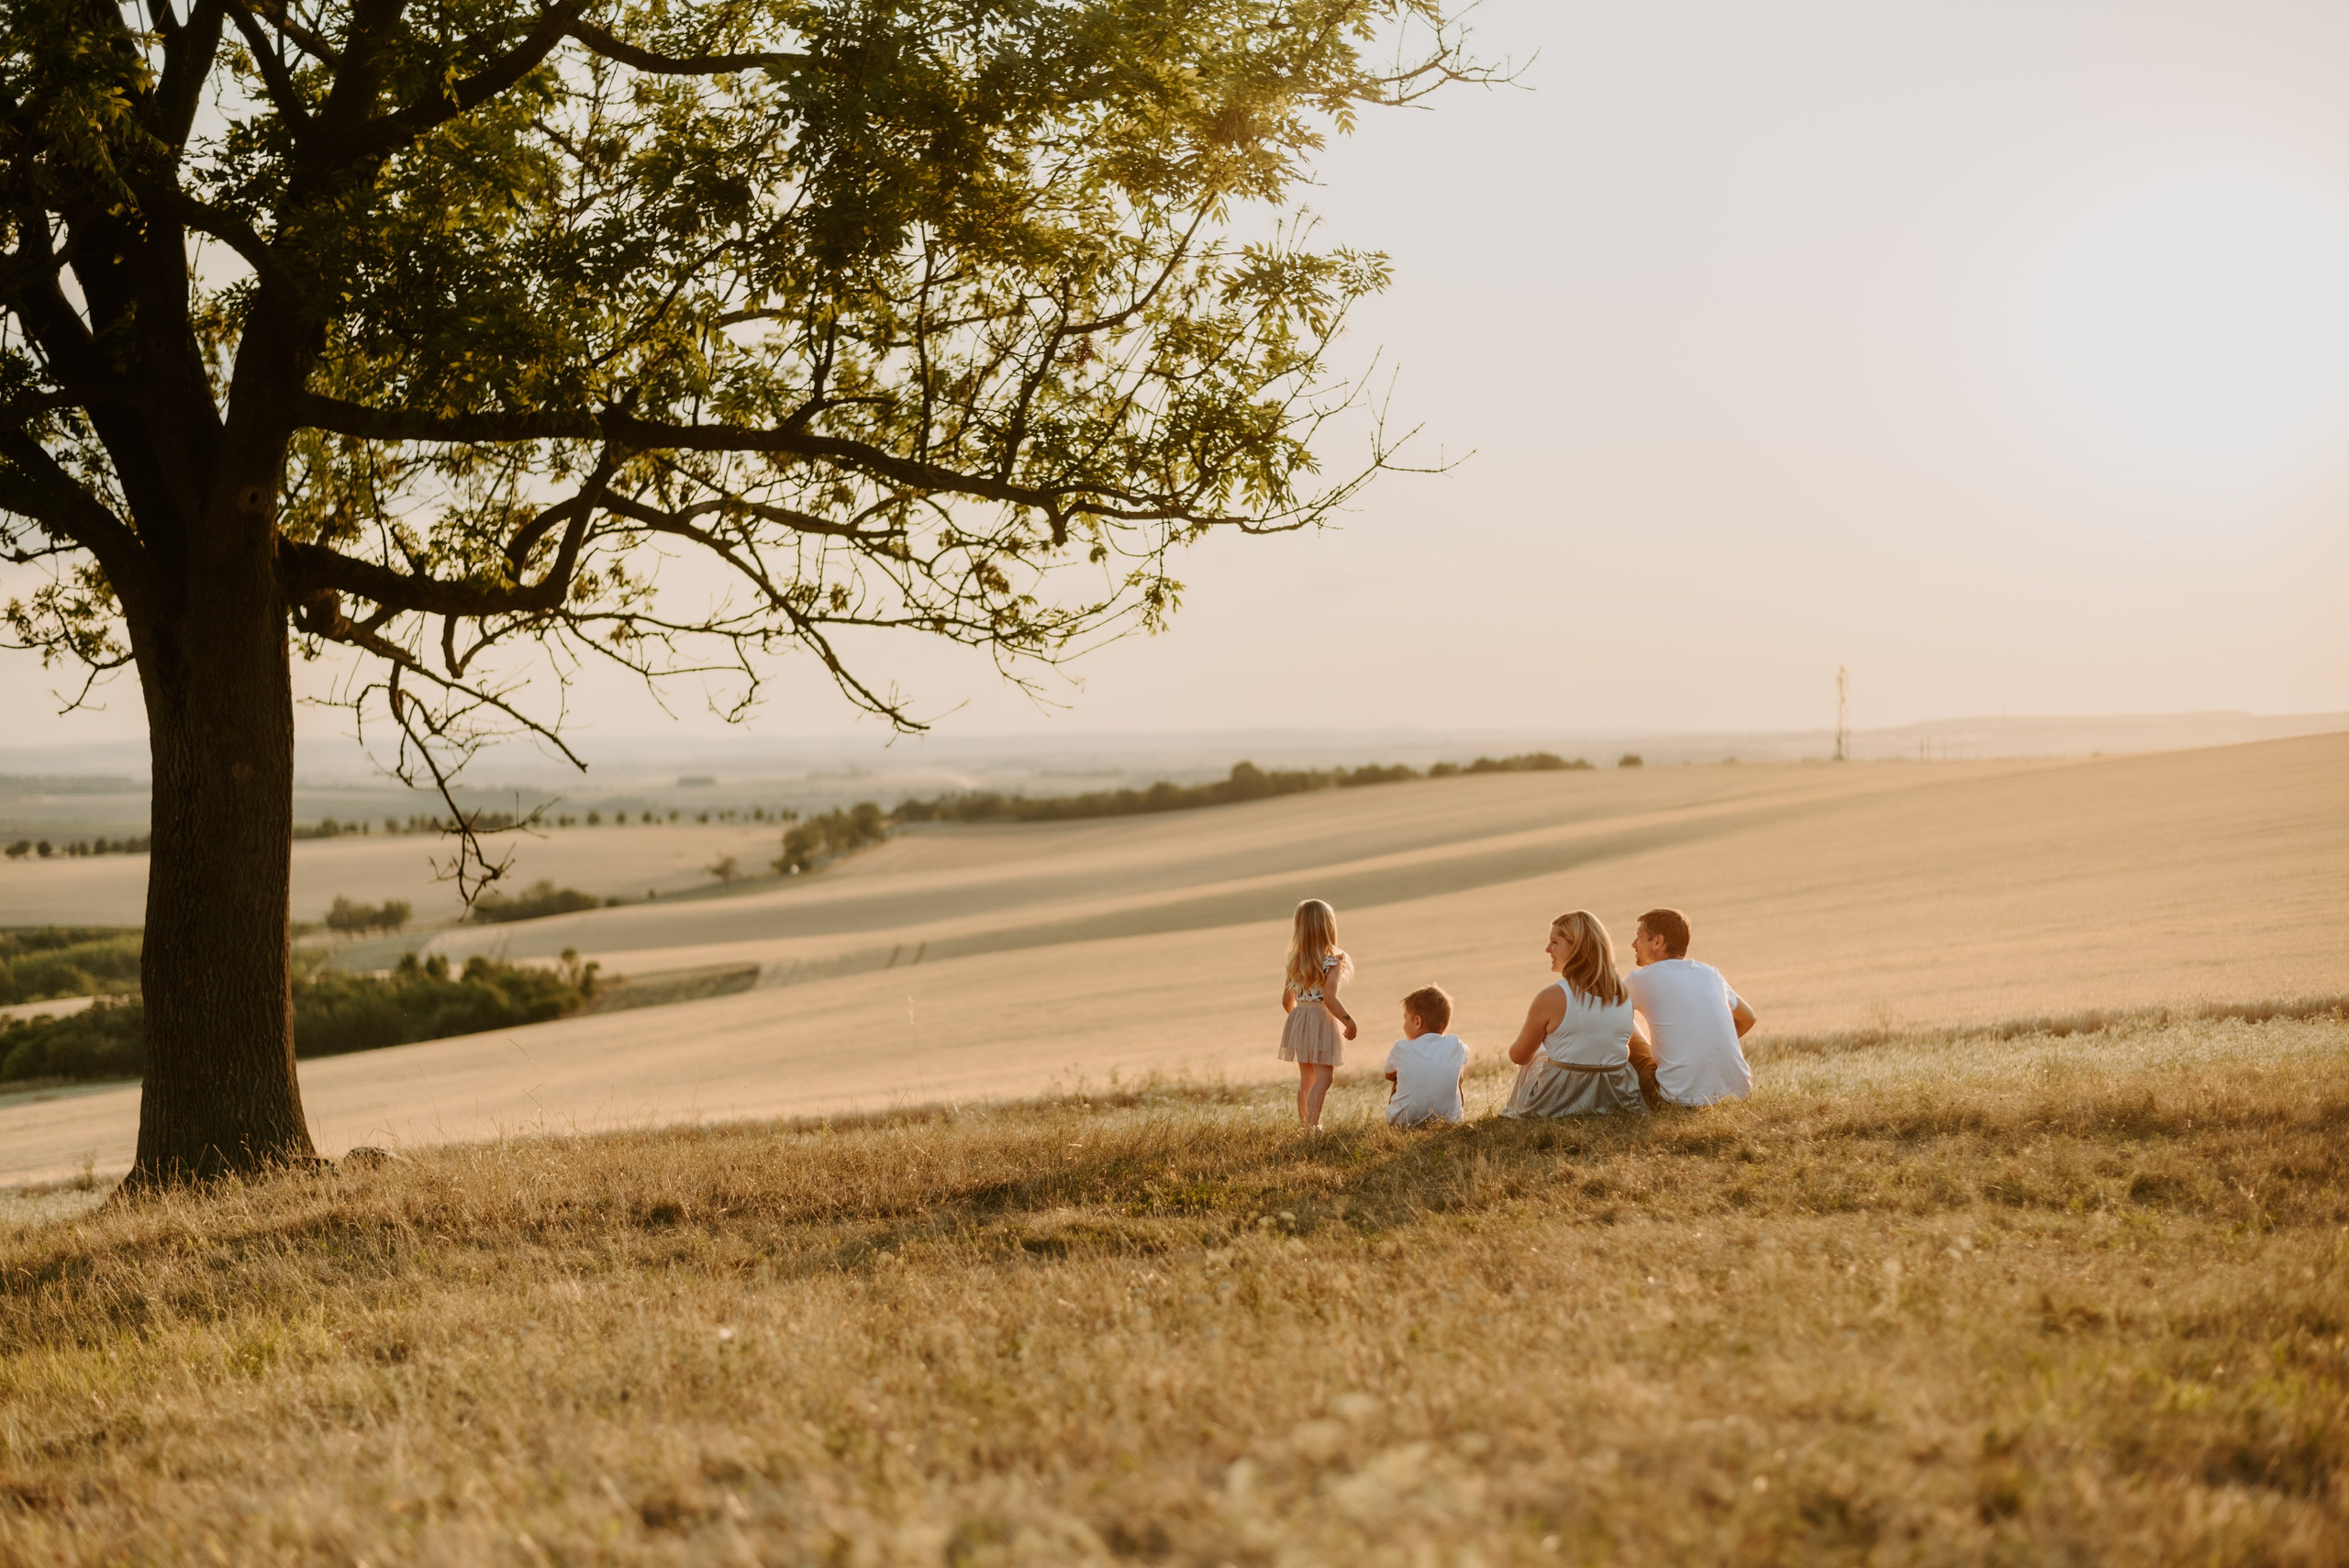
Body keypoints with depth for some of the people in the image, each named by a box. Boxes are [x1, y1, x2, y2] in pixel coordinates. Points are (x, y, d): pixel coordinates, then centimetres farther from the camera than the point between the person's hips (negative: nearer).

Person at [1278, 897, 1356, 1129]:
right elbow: (1329, 999, -21)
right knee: (1323, 1078, -6)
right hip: (1322, 1022, -7)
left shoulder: (1294, 962, 5)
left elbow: (1287, 1001, 10)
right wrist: (1349, 1021, -13)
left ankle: (1304, 1125, 22)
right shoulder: (1332, 961, -13)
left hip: (1298, 1021, 7)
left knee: (1306, 1079, 16)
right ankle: (1312, 1125, -16)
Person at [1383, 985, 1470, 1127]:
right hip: (1449, 1120, 1)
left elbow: (1389, 1075, 15)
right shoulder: (1454, 1045, -4)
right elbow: (1466, 1050, 23)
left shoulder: (1401, 1048, -7)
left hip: (1403, 1123, -1)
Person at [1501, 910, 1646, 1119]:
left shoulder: (1551, 997, -16)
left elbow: (1518, 1056, -1)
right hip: (1617, 1101, 4)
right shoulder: (1625, 994, -1)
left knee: (1534, 1061, 28)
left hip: (1558, 1106, -4)